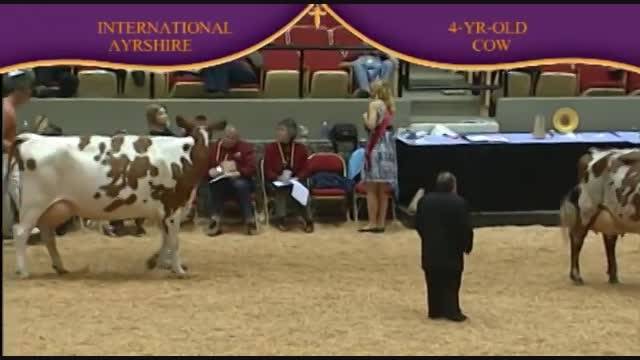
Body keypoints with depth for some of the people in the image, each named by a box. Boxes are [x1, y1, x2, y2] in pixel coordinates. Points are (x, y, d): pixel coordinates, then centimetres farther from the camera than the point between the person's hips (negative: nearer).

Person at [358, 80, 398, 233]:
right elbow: (388, 125, 15)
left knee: (372, 188, -3)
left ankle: (373, 223, -4)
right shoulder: (389, 106, 15)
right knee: (383, 189, 10)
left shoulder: (374, 104, -6)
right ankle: (381, 223, 12)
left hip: (377, 146, -7)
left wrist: (365, 117, 2)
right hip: (389, 145, 7)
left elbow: (371, 125, -15)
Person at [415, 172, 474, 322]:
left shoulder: (424, 200, 3)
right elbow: (466, 227, -11)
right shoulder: (459, 203, -11)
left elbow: (418, 224, 7)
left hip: (430, 249, 4)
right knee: (451, 282, 3)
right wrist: (467, 245, 3)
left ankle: (435, 310, 14)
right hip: (452, 250, -4)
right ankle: (452, 311, 3)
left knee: (434, 282, 11)